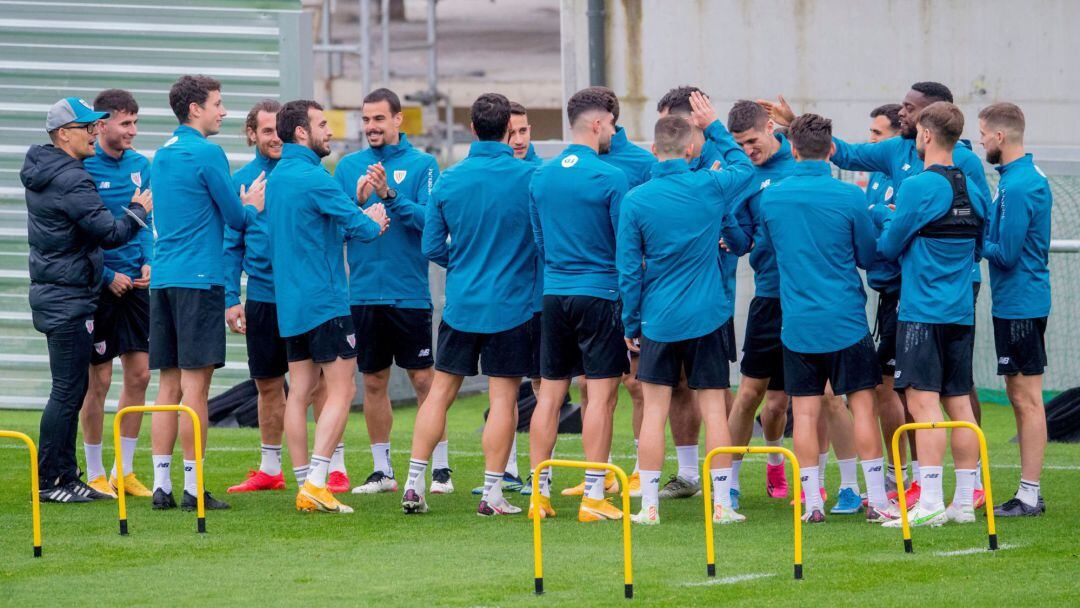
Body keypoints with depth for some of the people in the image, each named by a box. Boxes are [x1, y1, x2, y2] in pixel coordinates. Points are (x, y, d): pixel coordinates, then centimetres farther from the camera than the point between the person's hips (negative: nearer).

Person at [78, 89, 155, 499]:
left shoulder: (140, 165, 8)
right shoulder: (83, 168, -11)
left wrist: (148, 262, 0)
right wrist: (108, 276, -15)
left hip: (135, 284, 6)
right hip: (98, 284, -6)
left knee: (139, 375, 5)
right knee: (98, 381, -1)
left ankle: (124, 470, 15)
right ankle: (95, 474, 9)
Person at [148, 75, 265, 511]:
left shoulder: (162, 155, 16)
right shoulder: (207, 153, -9)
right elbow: (236, 217, -5)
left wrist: (241, 206, 22)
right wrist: (253, 207, 16)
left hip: (164, 279, 8)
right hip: (199, 278, -8)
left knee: (169, 383, 8)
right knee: (195, 384, -7)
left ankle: (162, 484, 6)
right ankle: (193, 488, -7)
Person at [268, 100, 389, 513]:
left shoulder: (276, 178, 14)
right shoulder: (313, 177, -15)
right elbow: (360, 228, -14)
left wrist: (357, 205, 12)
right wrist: (374, 221, 7)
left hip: (289, 304, 9)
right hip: (325, 301, -9)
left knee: (300, 391, 8)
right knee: (341, 390, -7)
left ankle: (304, 485, 8)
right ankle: (316, 483, -16)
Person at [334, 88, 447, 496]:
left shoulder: (422, 165, -1)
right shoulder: (349, 166, 9)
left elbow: (430, 218, -12)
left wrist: (389, 195, -22)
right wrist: (357, 203, -13)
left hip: (409, 291, -4)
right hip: (363, 291, 4)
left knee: (423, 378, -2)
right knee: (373, 381, 8)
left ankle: (440, 467, 5)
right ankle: (382, 470, 17)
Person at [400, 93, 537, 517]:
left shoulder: (448, 180, -2)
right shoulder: (529, 177, -10)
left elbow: (431, 247, 3)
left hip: (461, 303, 3)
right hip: (511, 304, -3)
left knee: (440, 391, 10)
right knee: (503, 398, 1)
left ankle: (414, 484, 8)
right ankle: (492, 494, 0)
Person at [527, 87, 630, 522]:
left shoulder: (541, 177, 8)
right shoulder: (610, 178, -11)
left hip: (553, 292, 6)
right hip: (599, 293, -6)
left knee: (549, 395, 10)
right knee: (600, 396, -2)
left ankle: (539, 493, 11)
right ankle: (593, 497, -4)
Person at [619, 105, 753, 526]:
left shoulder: (636, 201, -8)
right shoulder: (711, 188, -6)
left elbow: (629, 271, -4)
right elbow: (743, 167, 18)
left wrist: (629, 323, 6)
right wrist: (715, 126, 23)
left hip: (658, 319, -1)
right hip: (707, 317, 1)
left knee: (654, 411, 4)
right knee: (713, 410, 5)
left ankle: (649, 506, 4)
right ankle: (721, 505, 5)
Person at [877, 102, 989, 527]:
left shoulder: (918, 187, -13)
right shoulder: (972, 189, 10)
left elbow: (888, 247, -7)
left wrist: (882, 217, 16)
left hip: (922, 312, -7)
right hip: (961, 312, 7)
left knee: (923, 401, -9)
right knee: (959, 402, 9)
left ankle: (930, 503, -14)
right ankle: (965, 502, 10)